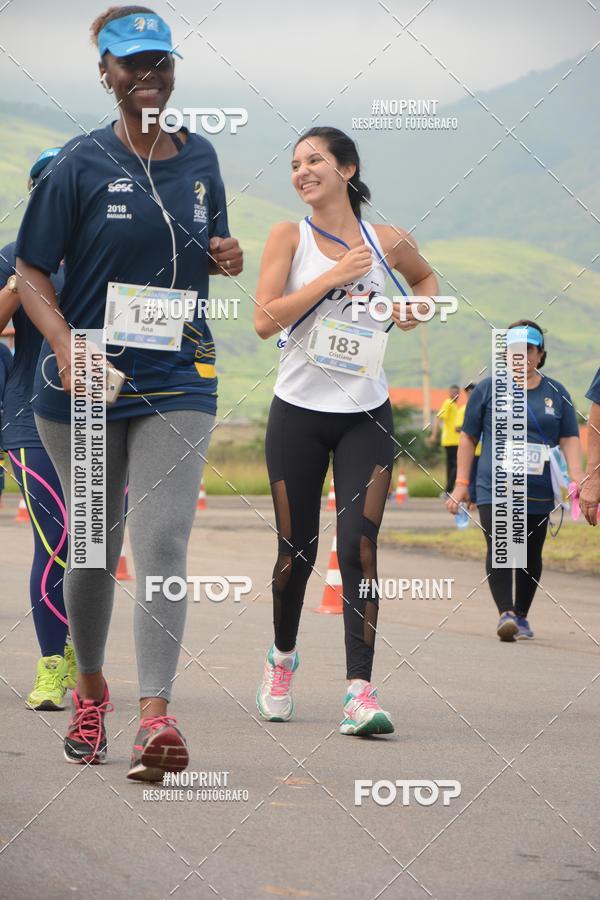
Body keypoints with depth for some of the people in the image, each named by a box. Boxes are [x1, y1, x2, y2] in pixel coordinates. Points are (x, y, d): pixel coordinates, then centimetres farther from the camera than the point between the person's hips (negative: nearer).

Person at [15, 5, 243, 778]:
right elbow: (31, 272, -4)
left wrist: (225, 259, -2)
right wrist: (67, 349, -20)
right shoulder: (82, 163, -4)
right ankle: (89, 688, 34)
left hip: (178, 381, 1)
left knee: (161, 543, -13)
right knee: (94, 546, 11)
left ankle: (155, 716, -20)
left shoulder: (199, 158, 8)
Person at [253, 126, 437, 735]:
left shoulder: (388, 242, 4)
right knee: (296, 549, 7)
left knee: (359, 546, -11)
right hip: (299, 411, 0)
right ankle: (283, 655, 35)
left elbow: (426, 276, 27)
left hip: (366, 415, 0)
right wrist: (332, 277, -17)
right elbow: (264, 319, -12)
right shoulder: (290, 237, -1)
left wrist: (415, 307, 5)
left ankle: (360, 691, -13)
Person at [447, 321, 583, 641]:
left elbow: (570, 439, 8)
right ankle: (505, 613, -25)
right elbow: (468, 437, 8)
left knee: (531, 554, 9)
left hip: (539, 491, 2)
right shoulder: (487, 389, 5)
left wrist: (577, 479, -6)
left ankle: (522, 615, 23)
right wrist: (461, 483, 3)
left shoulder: (556, 392, 9)